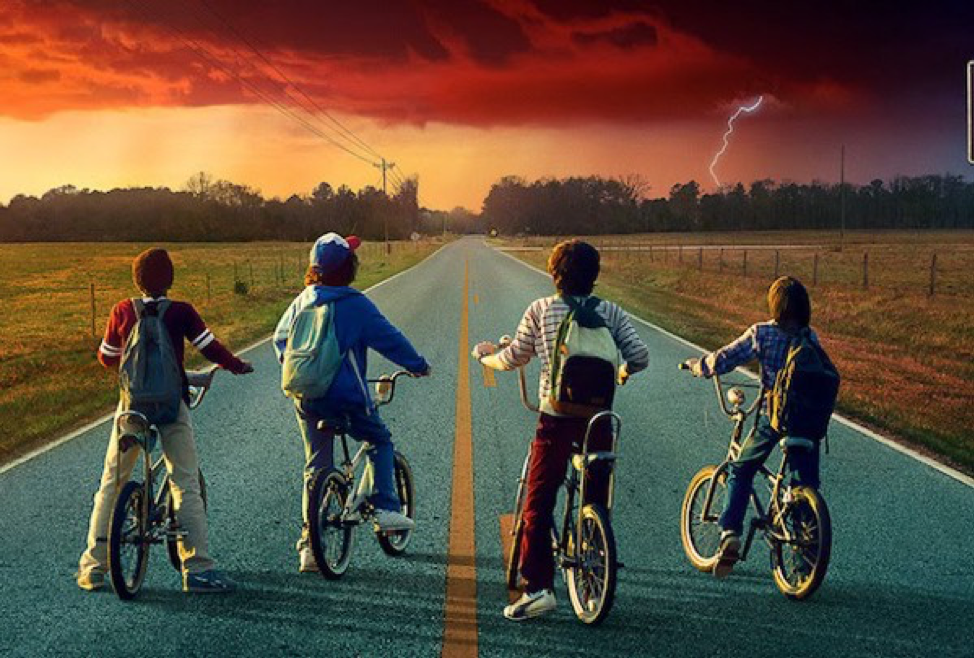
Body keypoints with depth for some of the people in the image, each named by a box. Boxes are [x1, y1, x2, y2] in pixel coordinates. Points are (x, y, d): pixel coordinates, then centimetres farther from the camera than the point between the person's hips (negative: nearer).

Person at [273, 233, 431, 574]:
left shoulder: (303, 300, 6)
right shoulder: (355, 304, -11)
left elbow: (280, 336, 17)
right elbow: (388, 338, -7)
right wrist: (418, 365, 6)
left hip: (306, 397, 5)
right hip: (345, 395, -5)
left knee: (316, 467, 11)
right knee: (380, 442, 18)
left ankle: (309, 545, 8)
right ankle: (385, 508, 4)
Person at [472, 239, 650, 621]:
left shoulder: (541, 310, -1)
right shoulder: (611, 313, 2)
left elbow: (514, 358, 5)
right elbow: (639, 356, -3)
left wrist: (485, 356, 27)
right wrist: (623, 371, 21)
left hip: (556, 420, -2)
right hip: (599, 418, 2)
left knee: (538, 507, 5)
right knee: (597, 503, 16)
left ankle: (538, 589, -1)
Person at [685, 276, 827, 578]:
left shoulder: (761, 333, -4)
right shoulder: (811, 338, 5)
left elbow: (723, 360, -3)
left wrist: (696, 366, 15)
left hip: (772, 416, -2)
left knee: (740, 473, 13)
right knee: (805, 485, 12)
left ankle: (730, 534, 1)